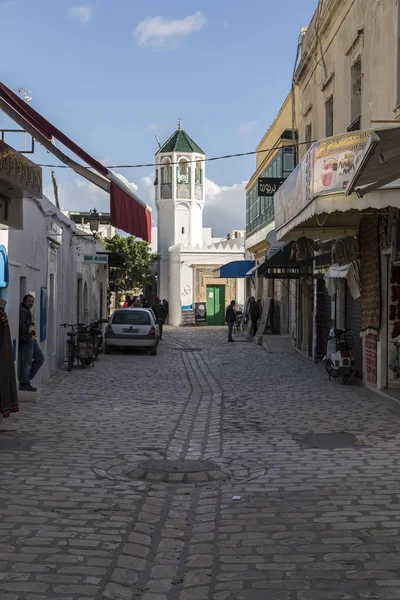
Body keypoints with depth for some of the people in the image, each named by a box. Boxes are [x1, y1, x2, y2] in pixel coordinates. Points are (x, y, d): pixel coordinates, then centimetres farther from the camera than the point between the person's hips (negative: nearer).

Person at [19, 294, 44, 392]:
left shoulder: (28, 311, 21)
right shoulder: (22, 311, -12)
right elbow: (21, 325, -23)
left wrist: (32, 331, 11)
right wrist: (30, 336, -18)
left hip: (31, 340, 11)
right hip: (26, 341, -11)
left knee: (40, 358, 14)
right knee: (26, 362, -7)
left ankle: (26, 377, 17)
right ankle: (24, 384, 0)